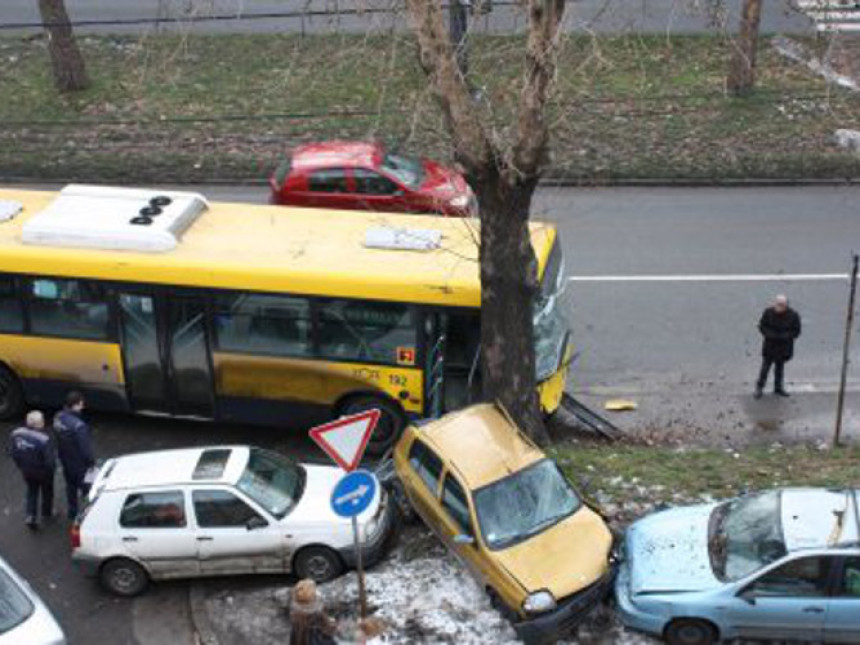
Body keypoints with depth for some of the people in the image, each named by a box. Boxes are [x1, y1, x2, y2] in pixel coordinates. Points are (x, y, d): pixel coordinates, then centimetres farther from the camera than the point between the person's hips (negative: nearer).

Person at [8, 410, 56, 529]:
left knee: (31, 491, 27)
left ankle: (30, 516, 18)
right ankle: (46, 514, 44)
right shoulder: (44, 439, -35)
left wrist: (21, 466, 12)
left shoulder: (16, 434, -18)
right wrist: (51, 468, -4)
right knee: (47, 492, 23)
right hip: (42, 471, -4)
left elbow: (13, 453, -5)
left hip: (26, 470, 4)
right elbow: (50, 460, -27)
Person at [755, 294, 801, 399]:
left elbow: (796, 331, -7)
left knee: (780, 367, 16)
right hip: (770, 346, -1)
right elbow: (762, 326, -3)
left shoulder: (793, 315, -13)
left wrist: (784, 336, -22)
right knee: (765, 366, 7)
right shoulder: (768, 312, -13)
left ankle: (778, 388, 32)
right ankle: (759, 387, 22)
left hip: (784, 347, 1)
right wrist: (769, 335, -21)